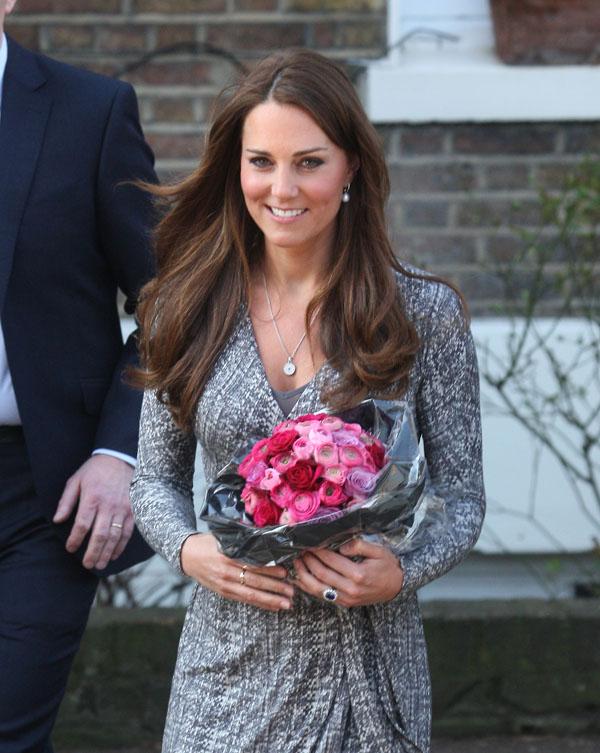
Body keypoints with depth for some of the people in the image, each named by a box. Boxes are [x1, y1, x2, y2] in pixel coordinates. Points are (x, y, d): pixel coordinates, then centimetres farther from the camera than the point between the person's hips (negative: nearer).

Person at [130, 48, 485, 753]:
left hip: (364, 665, -1)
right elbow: (156, 479, 10)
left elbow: (461, 495, 2)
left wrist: (401, 573, -16)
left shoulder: (425, 314, -3)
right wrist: (190, 551, -10)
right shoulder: (189, 309, 2)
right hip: (229, 662, 1)